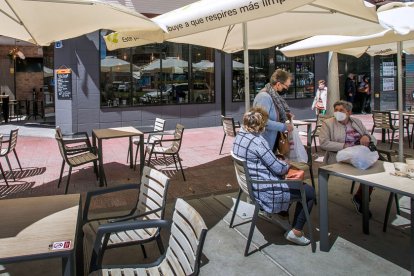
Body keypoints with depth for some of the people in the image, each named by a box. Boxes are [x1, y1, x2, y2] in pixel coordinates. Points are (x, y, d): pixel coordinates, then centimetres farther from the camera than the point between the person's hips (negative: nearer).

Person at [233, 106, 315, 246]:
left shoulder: (239, 136, 2)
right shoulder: (257, 141, -25)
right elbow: (279, 169, -19)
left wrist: (281, 163, 6)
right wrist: (288, 165, 2)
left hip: (251, 184, 10)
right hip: (265, 191, -10)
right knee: (310, 192, 6)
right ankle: (296, 232, 11)